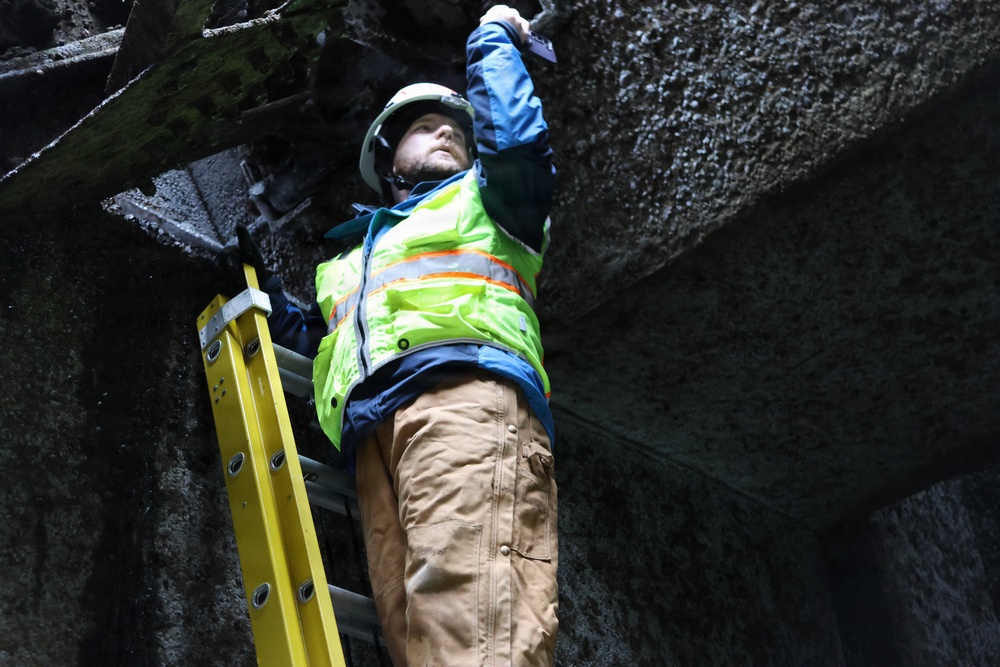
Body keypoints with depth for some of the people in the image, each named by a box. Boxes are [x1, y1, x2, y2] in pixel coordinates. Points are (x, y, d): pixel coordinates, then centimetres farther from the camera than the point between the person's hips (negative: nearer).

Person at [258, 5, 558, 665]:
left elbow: (519, 136, 10)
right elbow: (319, 344, 43)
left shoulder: (483, 200, 30)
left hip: (467, 396, -4)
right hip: (375, 438, 5)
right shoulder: (350, 259, 43)